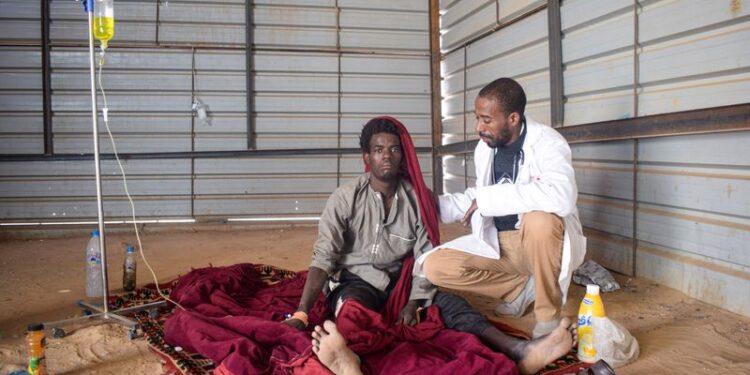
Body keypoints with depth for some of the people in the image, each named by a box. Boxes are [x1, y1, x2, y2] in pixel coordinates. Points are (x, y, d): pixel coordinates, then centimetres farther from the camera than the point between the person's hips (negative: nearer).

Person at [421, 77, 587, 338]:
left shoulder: (547, 143, -19)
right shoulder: (484, 148, 2)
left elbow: (562, 195, -39)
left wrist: (488, 199, -33)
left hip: (541, 241, -6)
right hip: (497, 242, 6)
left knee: (540, 220, -40)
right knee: (435, 266, -13)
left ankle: (549, 315, -15)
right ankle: (523, 287, 5)